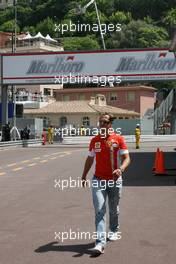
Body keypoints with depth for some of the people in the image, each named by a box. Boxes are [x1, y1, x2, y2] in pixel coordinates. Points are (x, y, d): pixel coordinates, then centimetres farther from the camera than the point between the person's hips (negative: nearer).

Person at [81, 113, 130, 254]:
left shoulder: (118, 139, -5)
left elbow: (126, 158, -8)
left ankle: (114, 230, 43)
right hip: (98, 180, 1)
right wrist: (84, 176, 16)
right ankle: (100, 243, -13)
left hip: (115, 180, -1)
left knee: (114, 210, 16)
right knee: (99, 211, -9)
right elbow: (90, 159, 14)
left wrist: (121, 169, -27)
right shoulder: (94, 140, 4)